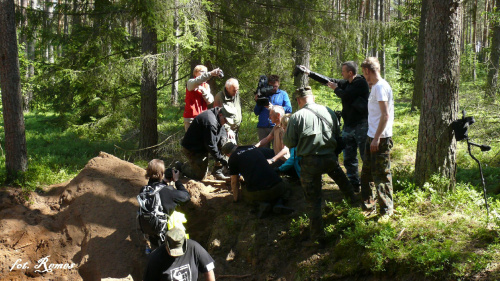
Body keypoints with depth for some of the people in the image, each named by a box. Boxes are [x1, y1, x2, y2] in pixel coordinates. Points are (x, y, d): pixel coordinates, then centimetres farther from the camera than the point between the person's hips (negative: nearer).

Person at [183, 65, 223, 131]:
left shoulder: (206, 86, 15)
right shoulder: (190, 83, -2)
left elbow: (210, 101, 2)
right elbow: (196, 82, -28)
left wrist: (203, 90, -15)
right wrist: (210, 74, -40)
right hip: (191, 117, -5)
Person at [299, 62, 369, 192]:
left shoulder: (361, 83, -11)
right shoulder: (346, 83, 13)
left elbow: (346, 96, -20)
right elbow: (328, 80, 21)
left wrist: (335, 89, 0)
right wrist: (309, 73, 22)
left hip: (361, 124, -9)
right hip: (348, 125, 9)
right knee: (348, 158, 10)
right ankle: (354, 184, 18)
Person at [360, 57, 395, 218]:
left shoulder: (381, 87, -16)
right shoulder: (375, 87, 14)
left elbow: (385, 115, -22)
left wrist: (377, 138, -22)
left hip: (380, 139, -10)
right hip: (372, 138, 10)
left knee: (381, 175, -2)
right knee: (367, 173, 18)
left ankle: (386, 210, 7)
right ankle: (368, 205, 29)